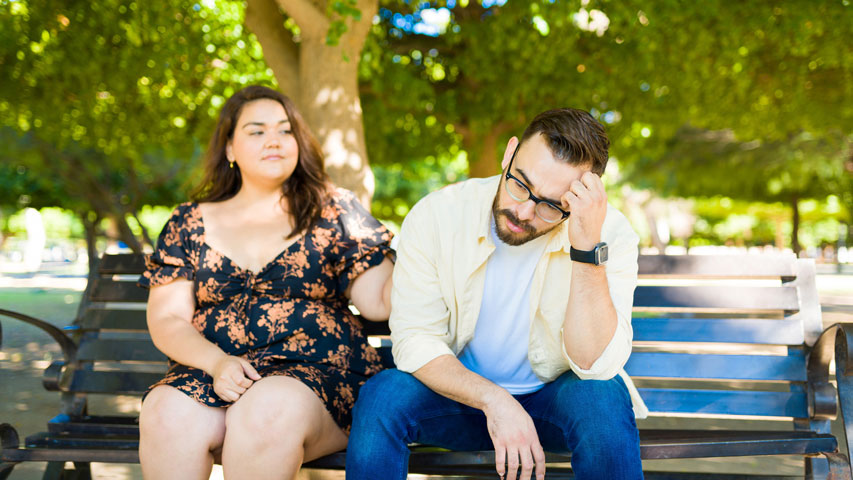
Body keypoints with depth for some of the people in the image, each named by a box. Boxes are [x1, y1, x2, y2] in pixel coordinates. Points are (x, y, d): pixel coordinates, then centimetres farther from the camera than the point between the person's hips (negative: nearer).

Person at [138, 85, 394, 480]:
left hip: (316, 371, -1)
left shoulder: (334, 211, 11)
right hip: (211, 371, 1)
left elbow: (380, 301, 3)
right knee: (168, 413, -32)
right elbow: (166, 318, 8)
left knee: (268, 409, -36)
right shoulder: (190, 223, 15)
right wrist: (216, 362, -12)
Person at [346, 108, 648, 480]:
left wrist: (588, 247, -36)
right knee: (381, 396, -29)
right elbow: (414, 341, -16)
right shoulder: (437, 216, -16)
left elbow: (594, 365, -27)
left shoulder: (611, 234, -18)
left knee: (603, 400, -33)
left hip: (555, 399, 0)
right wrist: (494, 401, -31)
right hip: (462, 394, 0)